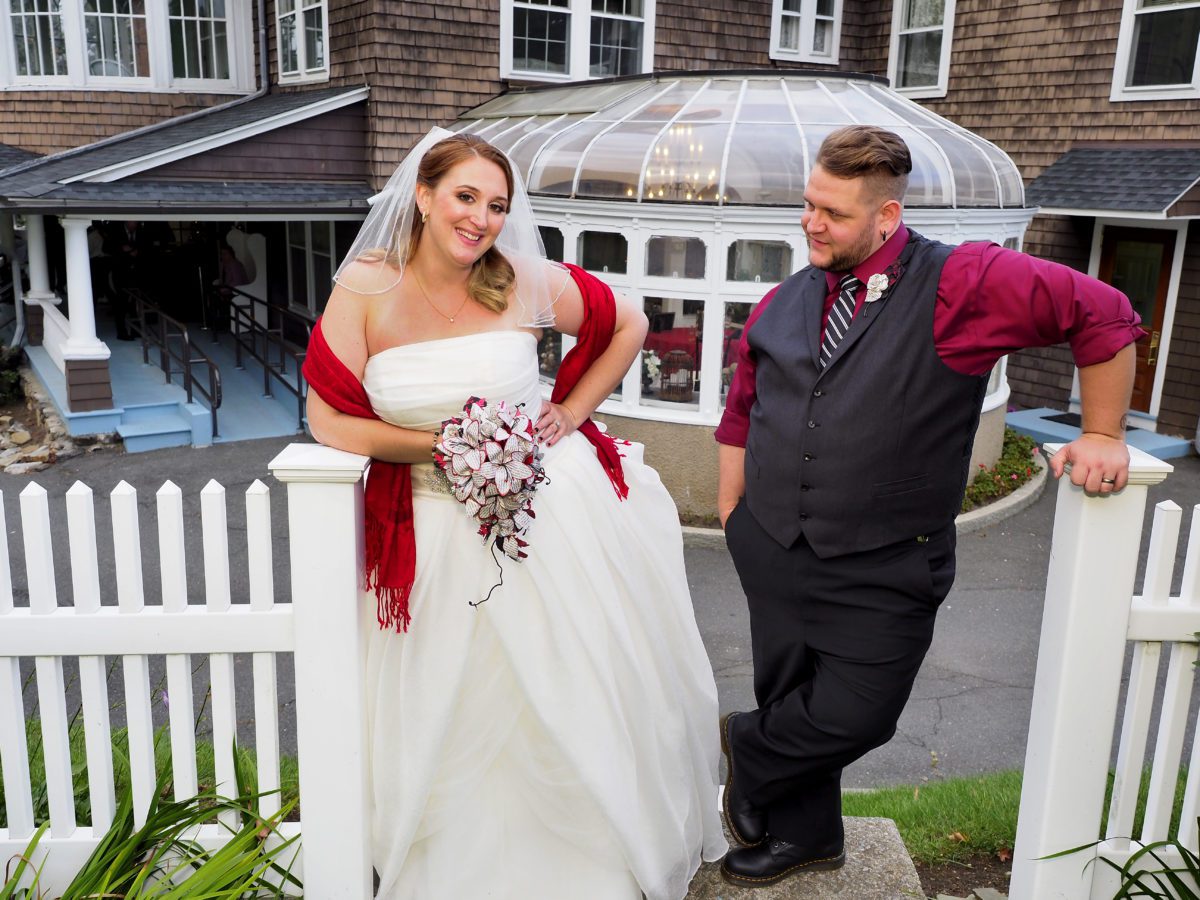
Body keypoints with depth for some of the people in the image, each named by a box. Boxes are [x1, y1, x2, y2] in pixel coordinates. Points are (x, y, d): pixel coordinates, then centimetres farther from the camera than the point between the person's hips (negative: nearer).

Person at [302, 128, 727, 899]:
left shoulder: (525, 282, -7)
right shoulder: (366, 288, -8)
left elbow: (629, 324, 7)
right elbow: (330, 421, -9)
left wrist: (572, 412, -1)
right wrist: (444, 445, -14)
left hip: (560, 511, 1)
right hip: (445, 530, 0)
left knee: (584, 704, 14)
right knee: (462, 731, 10)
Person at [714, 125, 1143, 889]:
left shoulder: (964, 284, -12)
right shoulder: (784, 304, 6)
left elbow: (1105, 317, -9)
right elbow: (742, 409, 15)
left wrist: (1103, 437, -7)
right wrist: (731, 510, 12)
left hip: (884, 570, -4)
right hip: (774, 552, 5)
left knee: (853, 718, -2)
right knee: (792, 702, 15)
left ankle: (747, 750, 30)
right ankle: (803, 834, 40)